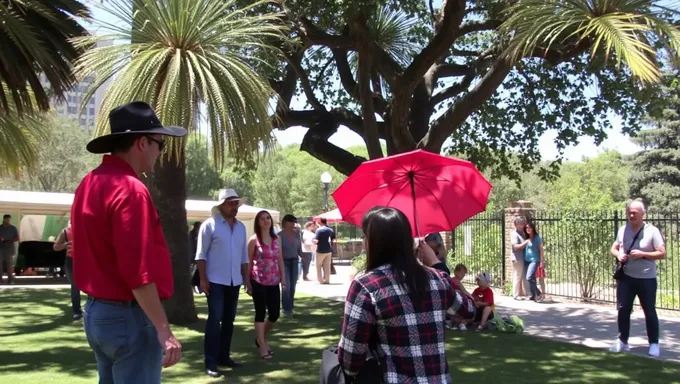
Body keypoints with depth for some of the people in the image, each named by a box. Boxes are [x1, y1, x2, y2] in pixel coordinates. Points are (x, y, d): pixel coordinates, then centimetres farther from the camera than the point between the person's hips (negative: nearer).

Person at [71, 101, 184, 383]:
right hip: (128, 316, -10)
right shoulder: (130, 189, -19)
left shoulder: (90, 184, 10)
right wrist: (163, 329, -21)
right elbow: (138, 271, -24)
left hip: (96, 310, 10)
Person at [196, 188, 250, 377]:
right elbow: (201, 255, -7)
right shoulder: (210, 225, -6)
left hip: (234, 282, 6)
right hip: (216, 281, -6)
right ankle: (211, 363, -1)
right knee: (215, 320, -6)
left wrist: (247, 279, 11)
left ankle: (224, 356, 23)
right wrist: (203, 279, -13)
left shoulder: (241, 227, 10)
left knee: (229, 320, 12)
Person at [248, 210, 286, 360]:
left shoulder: (277, 238, 8)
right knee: (261, 313, -2)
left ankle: (263, 338, 33)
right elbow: (248, 262, -4)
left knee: (275, 314, 8)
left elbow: (280, 260, 12)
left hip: (274, 281, 5)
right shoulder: (254, 239, -6)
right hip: (258, 281, -5)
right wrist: (247, 282, -6)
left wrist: (283, 279, 8)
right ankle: (263, 348, 5)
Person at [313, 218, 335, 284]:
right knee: (327, 266, 11)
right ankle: (327, 280, 11)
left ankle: (320, 280, 4)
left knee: (318, 266, 8)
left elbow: (316, 241, -18)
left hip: (320, 251, -4)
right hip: (328, 250, 5)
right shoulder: (330, 230, 4)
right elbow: (334, 240, 6)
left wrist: (314, 242, 3)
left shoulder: (319, 230, -12)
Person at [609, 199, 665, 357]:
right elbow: (614, 247, 16)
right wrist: (618, 255, -6)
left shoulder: (652, 231, -10)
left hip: (646, 279, -4)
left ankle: (654, 344, 15)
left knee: (649, 312, 4)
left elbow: (662, 254, -12)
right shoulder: (622, 230, 4)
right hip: (626, 277, 4)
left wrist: (642, 254, -23)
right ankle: (622, 341, 17)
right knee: (623, 309, 6)